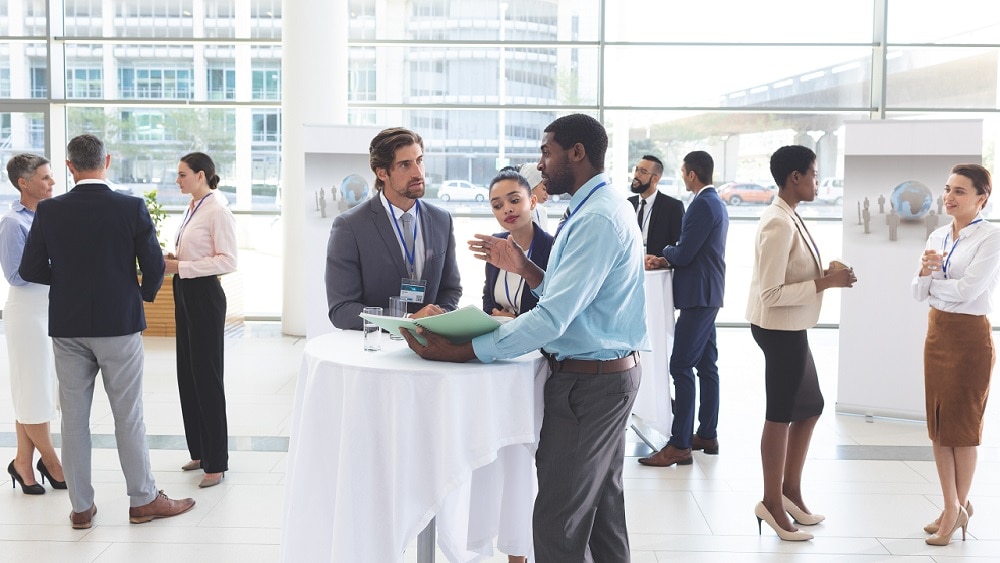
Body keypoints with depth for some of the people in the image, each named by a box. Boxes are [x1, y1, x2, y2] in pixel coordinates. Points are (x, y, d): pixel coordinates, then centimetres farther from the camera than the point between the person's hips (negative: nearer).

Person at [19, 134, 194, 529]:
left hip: (68, 327, 2)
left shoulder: (49, 211, -4)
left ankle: (81, 507, 17)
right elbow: (154, 265, -8)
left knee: (74, 418, 9)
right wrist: (146, 293, 13)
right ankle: (144, 500, 16)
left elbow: (30, 270, -1)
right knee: (128, 416, 7)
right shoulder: (132, 208, -10)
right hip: (119, 323, -2)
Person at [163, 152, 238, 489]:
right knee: (187, 374, 13)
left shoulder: (217, 211, -14)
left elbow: (227, 261, -19)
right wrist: (173, 259, 3)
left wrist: (180, 267, -20)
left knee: (206, 376, -3)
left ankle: (215, 462, 6)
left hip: (204, 296, -9)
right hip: (184, 294, 9)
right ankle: (199, 451, 25)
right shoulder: (193, 208, 12)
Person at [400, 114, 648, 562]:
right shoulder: (602, 209, 13)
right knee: (603, 511, 20)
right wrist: (523, 268, 3)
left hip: (587, 382, -11)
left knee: (558, 526, -4)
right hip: (612, 373, 11)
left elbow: (554, 317, -29)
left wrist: (464, 352, -31)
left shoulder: (597, 219, -21)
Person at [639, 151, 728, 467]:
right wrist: (666, 260, 7)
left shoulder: (703, 204, -16)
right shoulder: (716, 203, 16)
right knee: (706, 365, 14)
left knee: (681, 367, -10)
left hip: (698, 297, -11)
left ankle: (679, 445, -9)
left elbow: (684, 254, -18)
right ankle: (707, 435, 21)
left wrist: (664, 257, 2)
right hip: (708, 294, 11)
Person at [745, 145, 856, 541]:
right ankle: (772, 502, 18)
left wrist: (824, 274, 3)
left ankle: (790, 490, 33)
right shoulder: (779, 225, -22)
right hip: (780, 329, -10)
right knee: (781, 414, 3)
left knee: (810, 407, 19)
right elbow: (772, 293, -25)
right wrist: (825, 283, -20)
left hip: (790, 329, 10)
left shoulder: (787, 218, 9)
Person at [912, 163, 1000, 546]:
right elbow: (919, 293, 4)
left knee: (962, 425, 4)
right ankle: (952, 507, 21)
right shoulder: (937, 237, 8)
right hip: (937, 332, 7)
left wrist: (933, 281, -5)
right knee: (938, 422, 9)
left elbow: (967, 289, -22)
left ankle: (959, 507, 20)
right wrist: (924, 270, -16)